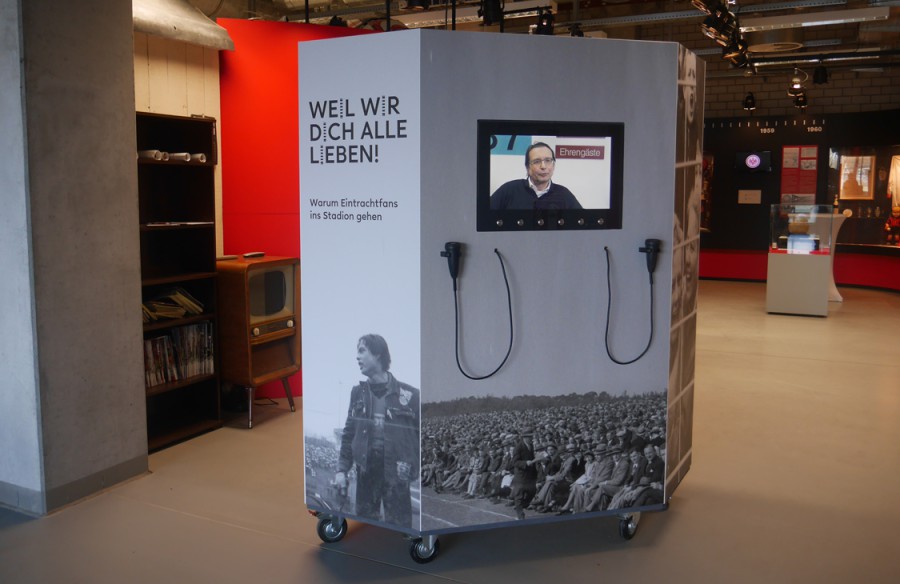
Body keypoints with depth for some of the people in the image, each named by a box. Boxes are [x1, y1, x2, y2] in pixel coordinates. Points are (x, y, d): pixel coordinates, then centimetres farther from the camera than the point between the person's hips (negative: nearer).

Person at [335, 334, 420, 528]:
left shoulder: (409, 394, -5)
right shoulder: (358, 393, 6)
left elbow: (421, 434, -2)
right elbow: (349, 434, 10)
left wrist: (414, 469, -7)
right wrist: (342, 469, 5)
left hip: (396, 473, -3)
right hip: (365, 471, 4)